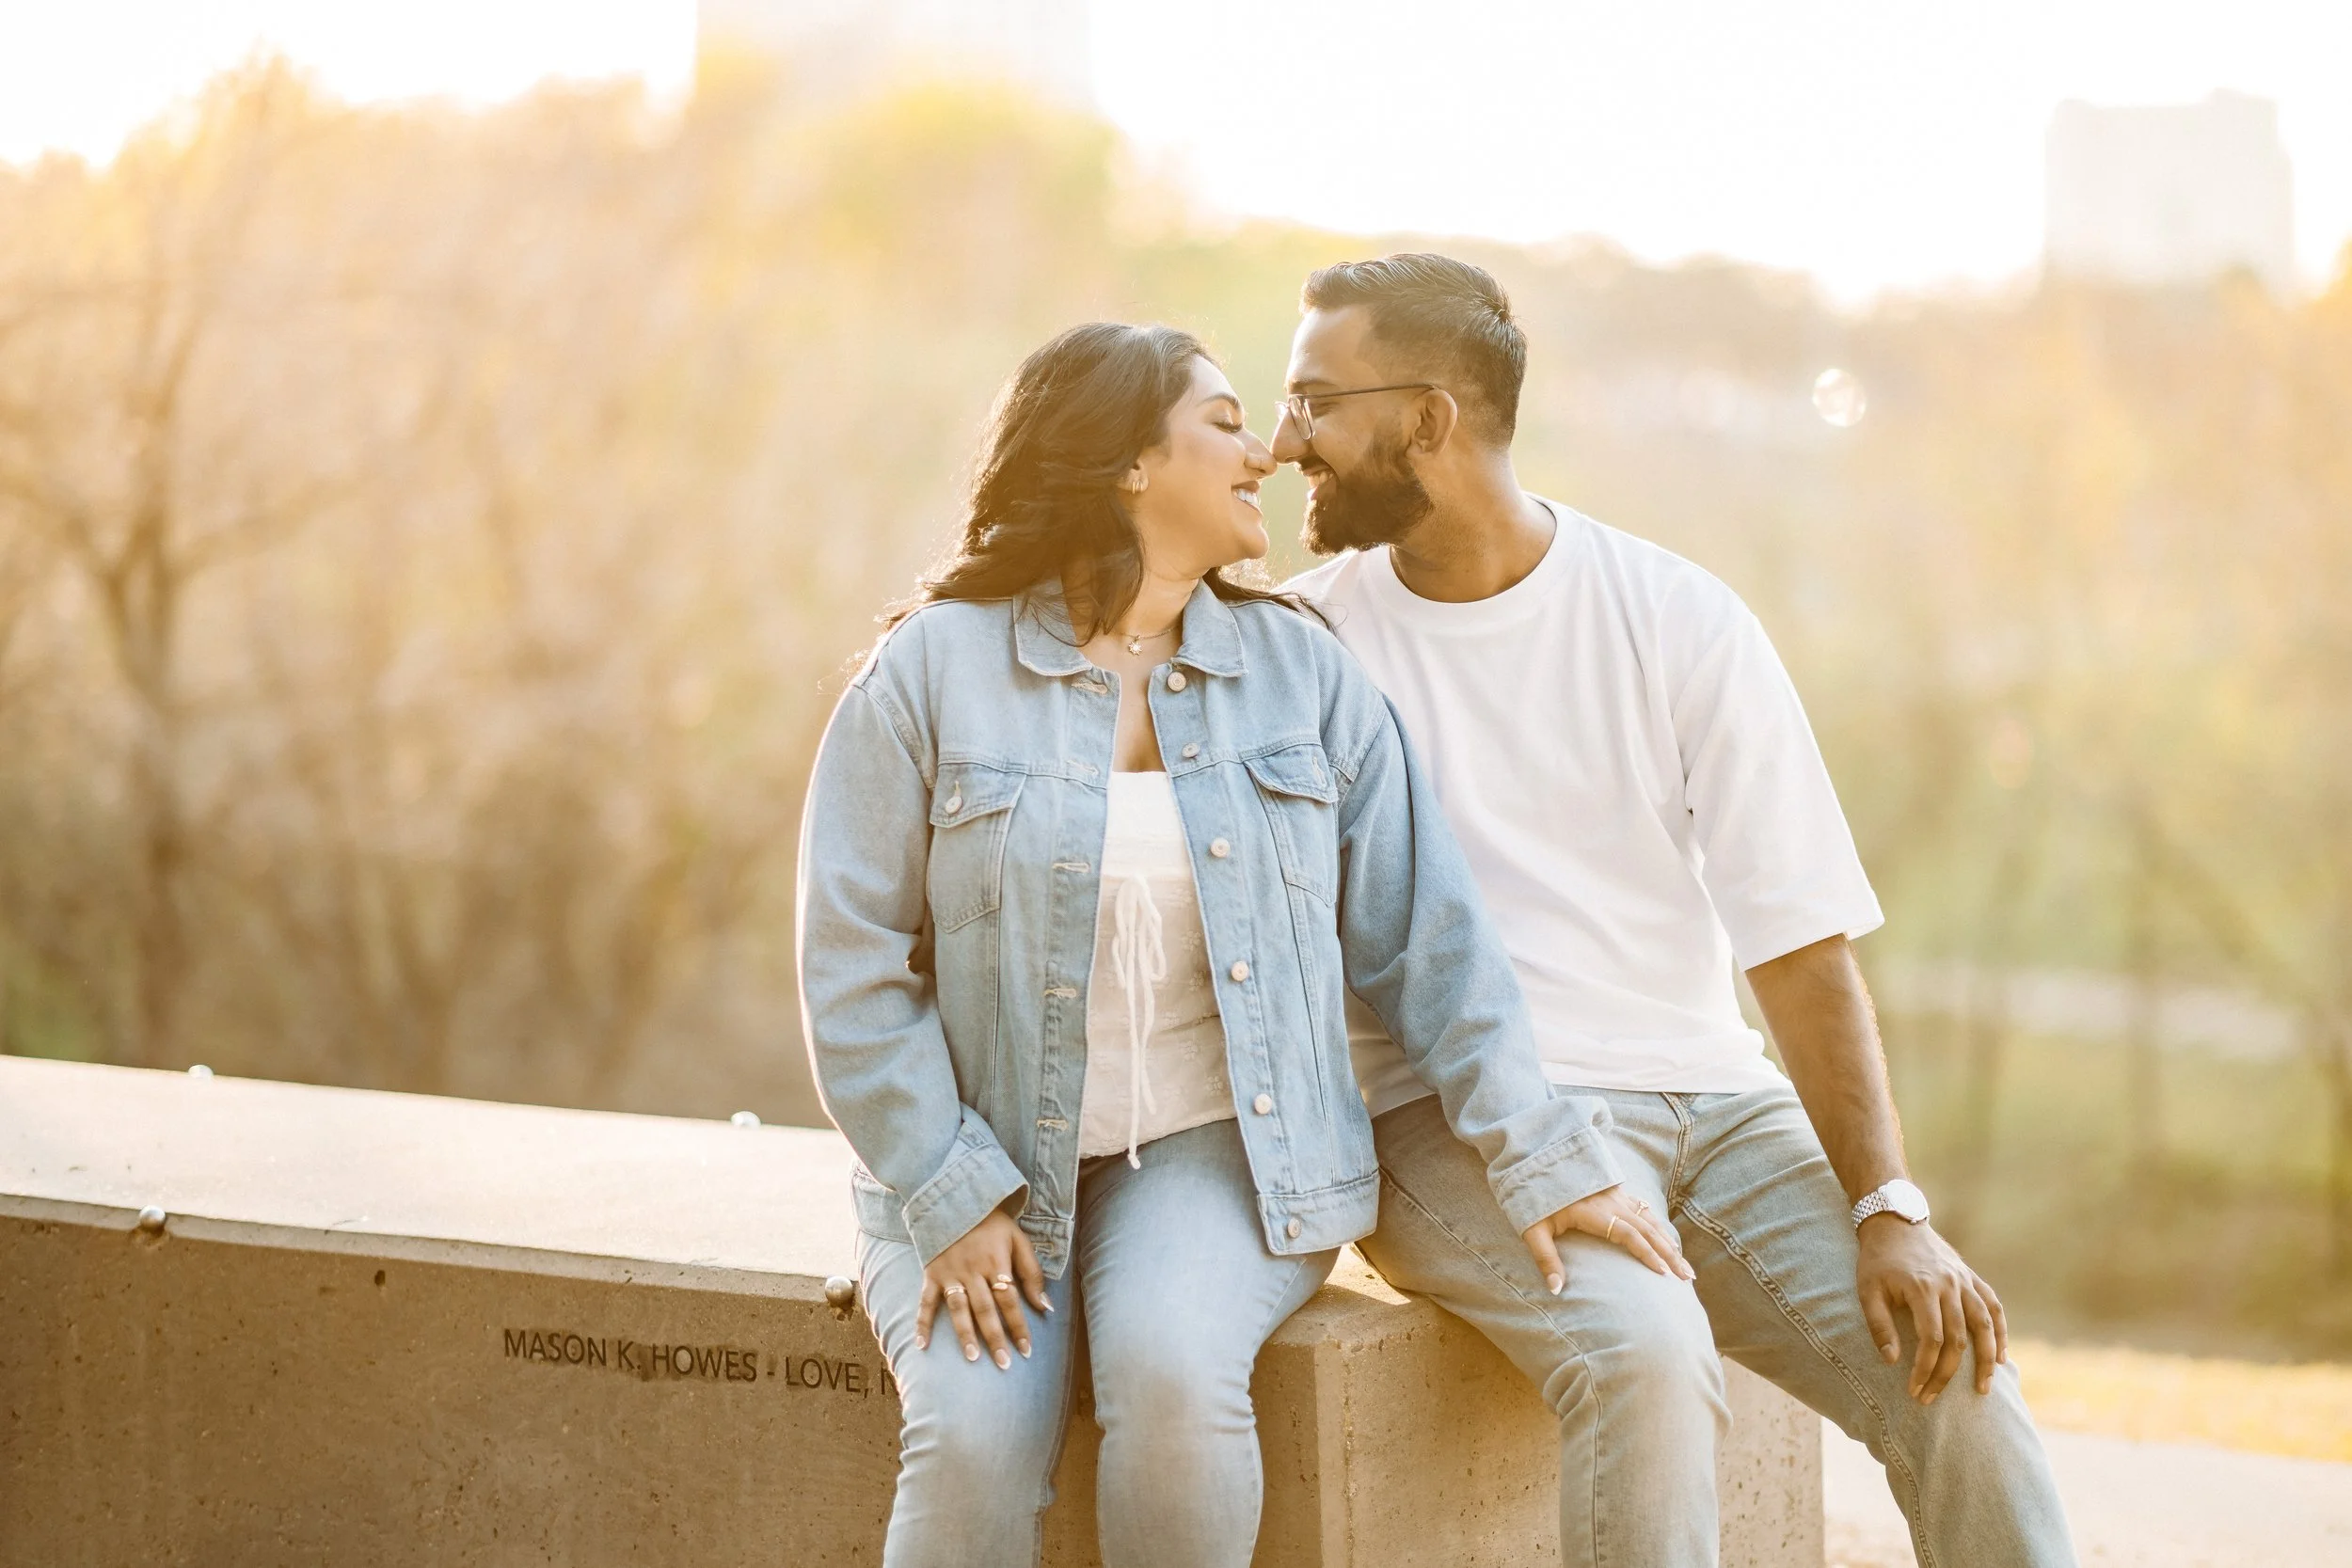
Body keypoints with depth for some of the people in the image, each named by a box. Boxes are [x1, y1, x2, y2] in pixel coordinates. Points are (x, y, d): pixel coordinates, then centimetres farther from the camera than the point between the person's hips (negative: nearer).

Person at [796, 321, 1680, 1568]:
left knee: (1174, 1374, -31)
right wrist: (951, 1199, -12)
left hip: (1221, 1149, 1)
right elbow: (856, 965, -4)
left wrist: (1535, 1156, -2)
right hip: (979, 1164, -1)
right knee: (974, 1440, -28)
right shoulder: (933, 671, -1)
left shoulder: (1300, 671, 7)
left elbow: (1424, 939, 6)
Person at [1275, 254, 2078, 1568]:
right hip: (1459, 1116, -2)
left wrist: (1891, 1209, -12)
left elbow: (1801, 944, -2)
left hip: (1709, 1099, 2)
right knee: (1642, 1350, -32)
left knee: (1956, 1377, -20)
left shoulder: (1681, 622, 2)